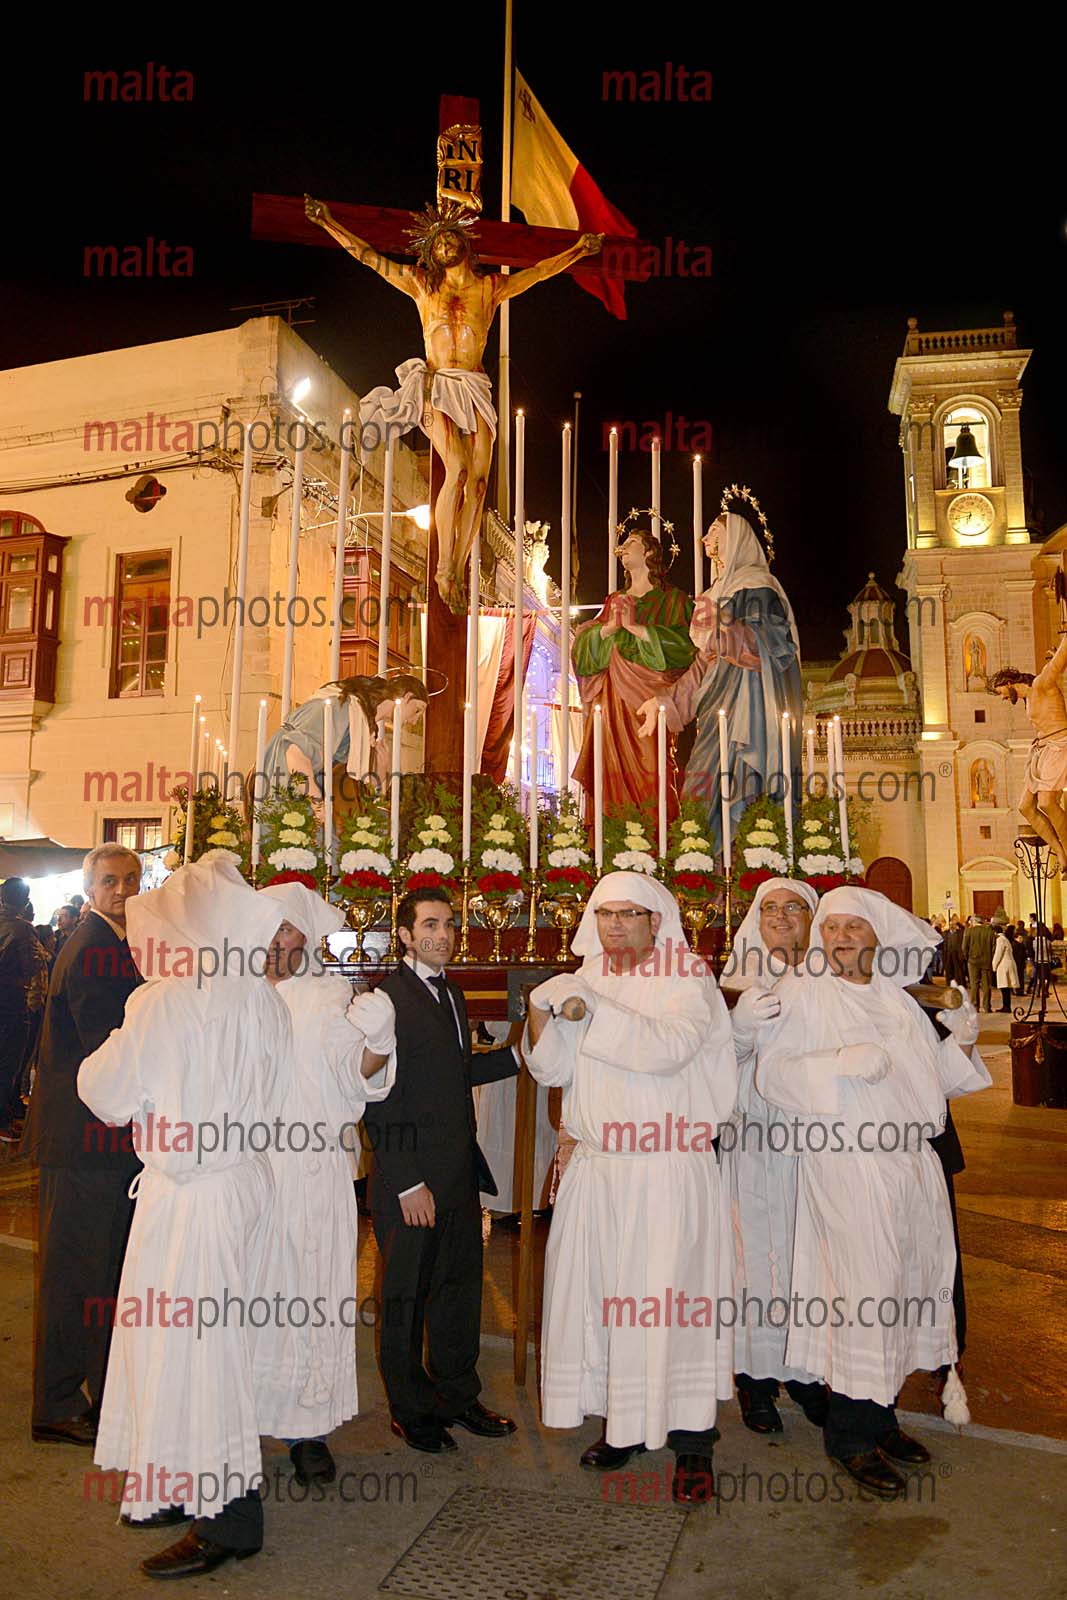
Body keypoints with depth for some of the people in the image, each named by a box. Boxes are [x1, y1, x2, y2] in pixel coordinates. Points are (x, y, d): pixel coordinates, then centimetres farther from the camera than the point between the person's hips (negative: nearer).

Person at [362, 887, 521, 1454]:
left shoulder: (451, 995, 12)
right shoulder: (386, 999, -16)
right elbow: (379, 1098, -17)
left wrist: (516, 1054, 6)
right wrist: (407, 1182, -18)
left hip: (459, 1173, 8)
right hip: (410, 1178, -8)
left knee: (460, 1286, 19)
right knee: (405, 1296, 10)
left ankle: (457, 1395, 37)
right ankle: (411, 1410, 29)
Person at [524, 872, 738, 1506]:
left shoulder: (687, 978, -5)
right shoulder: (588, 979, 11)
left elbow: (667, 1048, -22)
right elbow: (553, 1069, 6)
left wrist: (590, 1006, -23)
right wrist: (541, 1013, -12)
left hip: (669, 1168, -5)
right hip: (596, 1166, 5)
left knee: (669, 1292, -2)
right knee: (597, 1289, 8)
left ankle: (692, 1442, 13)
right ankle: (622, 1423, 27)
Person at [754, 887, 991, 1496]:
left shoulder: (898, 998, 12)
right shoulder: (803, 993, -4)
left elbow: (936, 1075, 17)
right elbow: (771, 1070, -10)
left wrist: (962, 1042, -1)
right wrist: (841, 1063, -21)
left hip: (912, 1159, 6)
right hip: (846, 1164, -6)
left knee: (908, 1285, 12)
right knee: (864, 1289, -5)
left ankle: (881, 1416, 29)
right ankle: (852, 1433, 12)